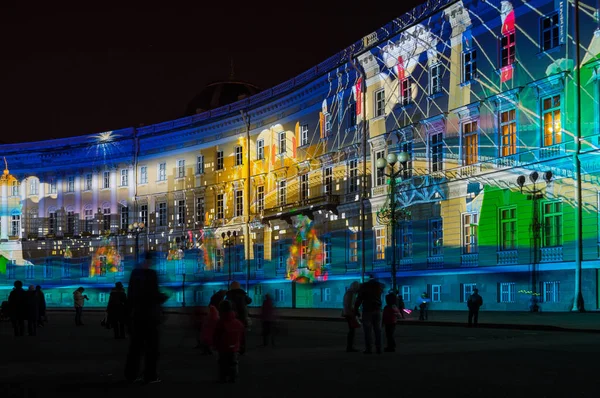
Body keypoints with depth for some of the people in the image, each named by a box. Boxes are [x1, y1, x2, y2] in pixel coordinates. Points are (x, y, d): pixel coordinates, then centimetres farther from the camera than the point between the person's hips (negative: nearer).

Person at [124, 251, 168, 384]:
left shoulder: (134, 273, 6)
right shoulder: (151, 273, -14)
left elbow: (130, 293, 10)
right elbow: (154, 294, -18)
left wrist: (129, 311, 17)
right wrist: (164, 297, 3)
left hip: (136, 314, 6)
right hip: (149, 314, -6)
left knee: (136, 344, 12)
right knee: (151, 345, 0)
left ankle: (131, 374, 14)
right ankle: (150, 376, 0)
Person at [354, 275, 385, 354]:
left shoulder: (364, 286, -6)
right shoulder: (380, 285, 5)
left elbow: (359, 298, -8)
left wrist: (356, 309, -3)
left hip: (367, 310, -3)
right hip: (377, 310, 3)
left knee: (368, 330, -3)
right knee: (378, 330, 7)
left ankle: (368, 349, -7)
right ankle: (378, 348, 5)